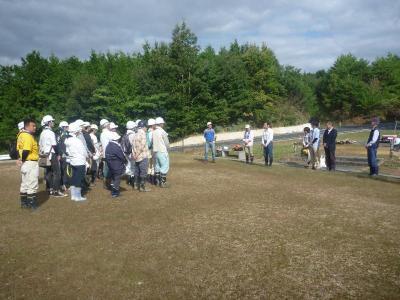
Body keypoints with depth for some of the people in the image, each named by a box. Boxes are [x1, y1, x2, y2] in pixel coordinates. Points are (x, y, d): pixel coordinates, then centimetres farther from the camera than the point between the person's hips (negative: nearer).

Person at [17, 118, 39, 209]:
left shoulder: (21, 134, 13)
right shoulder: (28, 136, -18)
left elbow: (19, 149, 13)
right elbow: (26, 150, -26)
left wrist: (21, 159, 3)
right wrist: (23, 160, -10)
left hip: (25, 163, 10)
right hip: (31, 163, -10)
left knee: (24, 184, 16)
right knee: (32, 185, -1)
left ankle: (24, 203, 25)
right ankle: (32, 204, 5)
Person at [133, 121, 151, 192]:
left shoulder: (136, 134, 13)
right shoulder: (142, 134, -12)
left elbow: (134, 145, 10)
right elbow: (142, 146, -20)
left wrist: (134, 154, 8)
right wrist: (137, 154, -15)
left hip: (137, 156, 8)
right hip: (143, 156, -8)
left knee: (137, 171, 14)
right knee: (143, 172, -5)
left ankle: (138, 185, 22)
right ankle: (142, 187, -3)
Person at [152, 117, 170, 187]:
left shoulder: (153, 132, 3)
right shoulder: (162, 132, -13)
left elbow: (153, 142, 4)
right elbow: (167, 143, -9)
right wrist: (167, 149, 8)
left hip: (155, 152, 7)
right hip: (162, 152, -7)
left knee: (157, 166, 15)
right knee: (165, 167, -1)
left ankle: (158, 181, 22)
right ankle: (163, 183, -2)